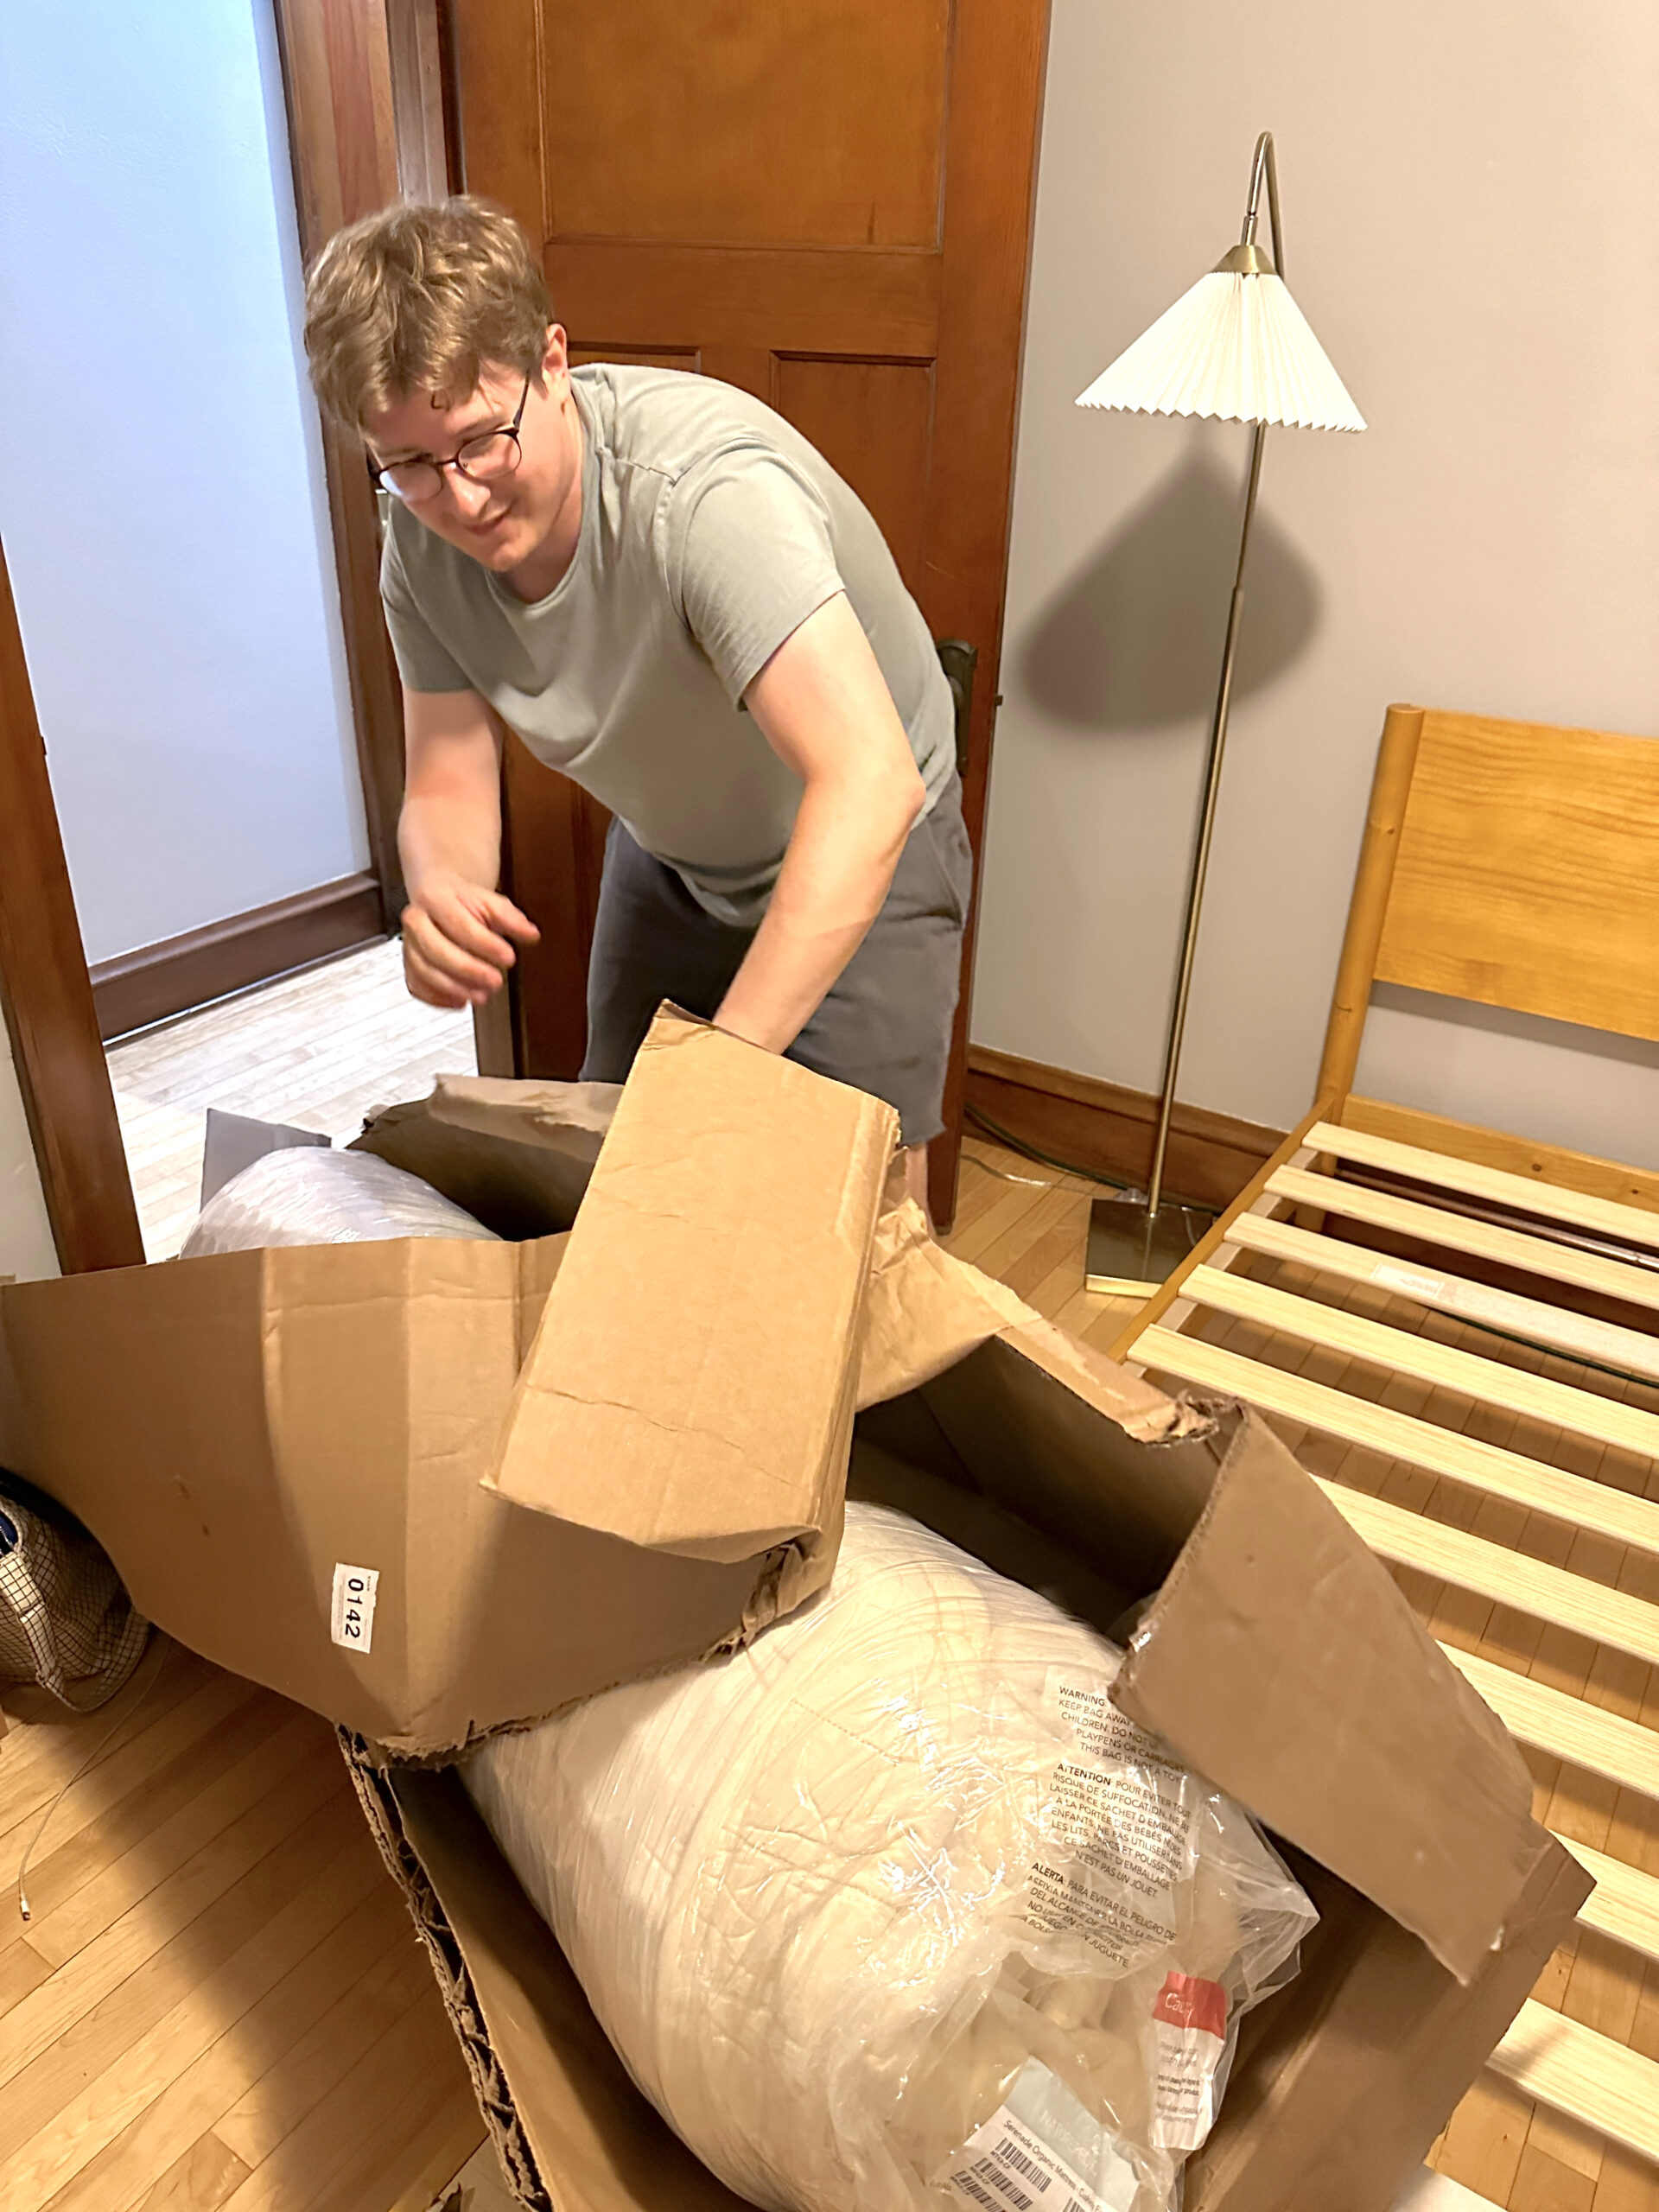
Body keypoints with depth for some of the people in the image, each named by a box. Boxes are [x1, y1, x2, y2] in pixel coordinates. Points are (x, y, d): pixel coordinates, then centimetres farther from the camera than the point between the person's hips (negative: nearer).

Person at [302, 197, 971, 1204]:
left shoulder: (703, 486, -37)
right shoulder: (424, 537, -15)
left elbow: (869, 782, -47)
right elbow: (449, 782, -12)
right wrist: (443, 894, -37)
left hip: (861, 852, -5)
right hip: (669, 854, 6)